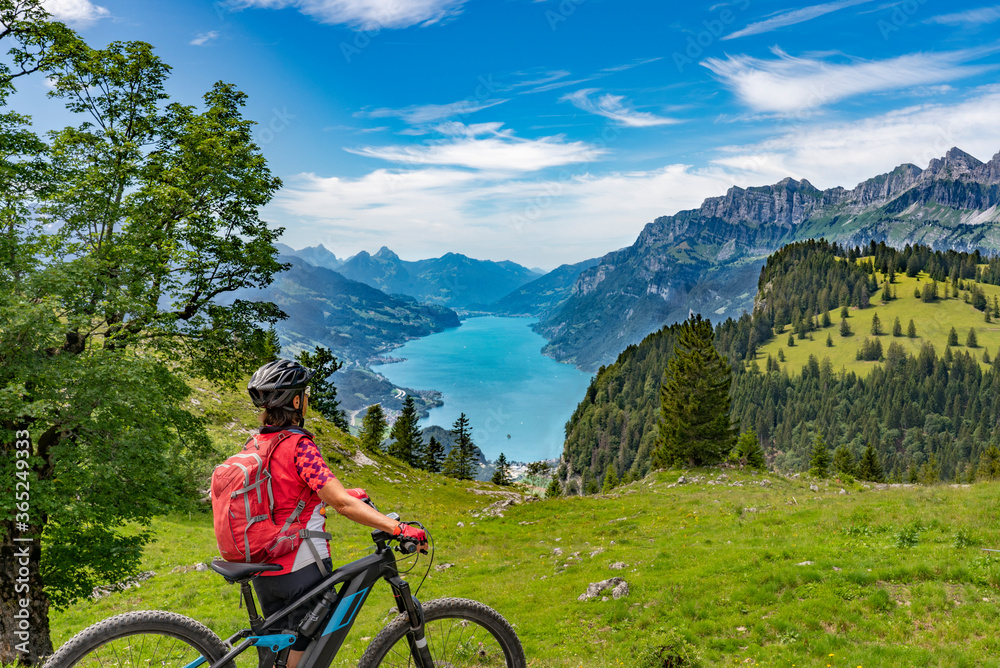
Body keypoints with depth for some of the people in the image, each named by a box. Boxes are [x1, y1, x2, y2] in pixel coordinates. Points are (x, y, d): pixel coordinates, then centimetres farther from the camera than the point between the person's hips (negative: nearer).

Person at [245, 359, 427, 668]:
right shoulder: (299, 445, -20)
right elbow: (342, 503, -28)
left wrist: (342, 493, 18)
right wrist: (399, 528, -31)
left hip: (263, 571, 8)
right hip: (302, 571, -8)